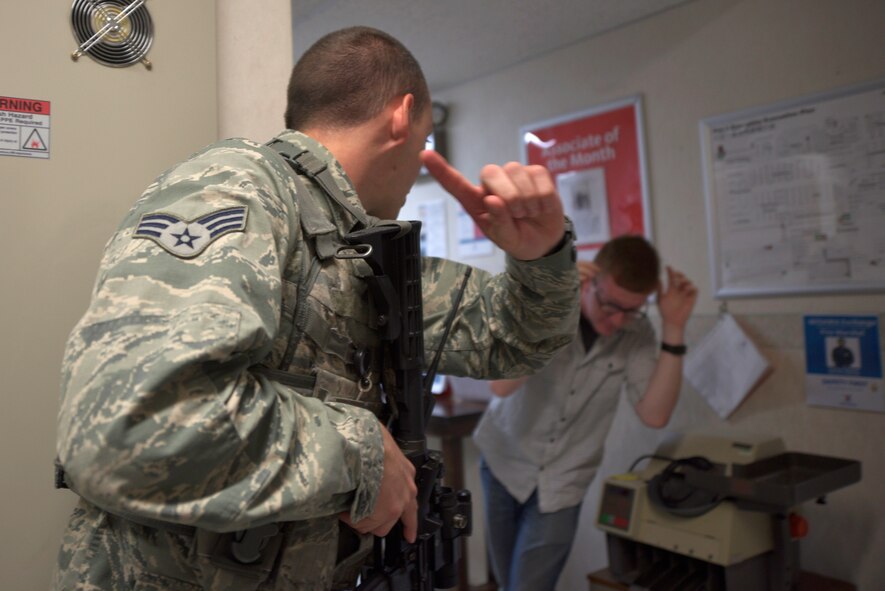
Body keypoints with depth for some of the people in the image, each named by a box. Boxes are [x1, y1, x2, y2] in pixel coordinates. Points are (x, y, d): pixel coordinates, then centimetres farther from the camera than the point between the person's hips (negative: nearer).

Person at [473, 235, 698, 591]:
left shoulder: (637, 334, -11)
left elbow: (654, 415, -19)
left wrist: (673, 328, -24)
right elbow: (502, 385, -31)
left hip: (561, 481, 0)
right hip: (504, 461, 0)